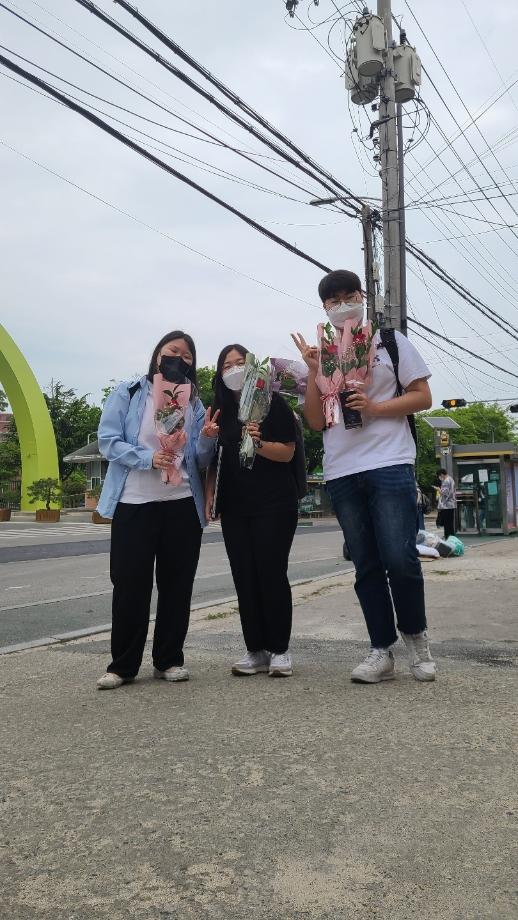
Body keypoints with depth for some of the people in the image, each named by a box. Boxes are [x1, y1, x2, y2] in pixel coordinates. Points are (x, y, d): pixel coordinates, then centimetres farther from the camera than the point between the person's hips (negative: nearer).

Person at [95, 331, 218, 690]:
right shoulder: (128, 394, 3)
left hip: (182, 505, 3)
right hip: (134, 503, -3)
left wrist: (208, 438, -12)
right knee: (130, 583, 0)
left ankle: (170, 659, 19)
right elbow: (108, 441, -7)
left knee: (177, 584, 7)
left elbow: (200, 461, 9)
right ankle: (123, 664, 11)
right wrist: (147, 458, -21)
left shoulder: (195, 406, 12)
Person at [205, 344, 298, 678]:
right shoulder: (220, 410, 12)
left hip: (274, 504, -4)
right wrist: (209, 498, 6)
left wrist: (258, 443, -23)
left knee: (272, 574, -5)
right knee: (244, 577, 3)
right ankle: (256, 651, 10)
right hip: (234, 507, 5)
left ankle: (280, 650, 6)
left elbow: (288, 452, -6)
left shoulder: (273, 402, 0)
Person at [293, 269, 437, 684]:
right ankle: (382, 651, 12)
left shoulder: (391, 342, 8)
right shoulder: (320, 355, 14)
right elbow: (316, 421, 8)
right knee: (367, 566, 5)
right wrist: (314, 372, -3)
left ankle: (416, 635, 16)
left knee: (399, 557, -8)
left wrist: (375, 407, -11)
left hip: (390, 464, -3)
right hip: (342, 472, 3)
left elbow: (422, 397, 3)